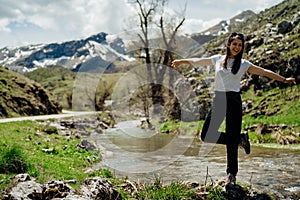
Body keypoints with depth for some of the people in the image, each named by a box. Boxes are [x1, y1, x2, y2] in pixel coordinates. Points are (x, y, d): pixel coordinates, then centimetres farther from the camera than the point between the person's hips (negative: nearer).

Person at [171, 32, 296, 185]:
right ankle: (239, 139, 17)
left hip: (234, 101, -2)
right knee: (206, 136, -3)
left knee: (231, 139, -3)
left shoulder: (244, 64, 5)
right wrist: (181, 61, 32)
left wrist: (284, 79, 0)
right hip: (218, 100, 2)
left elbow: (264, 72, 4)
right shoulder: (217, 59, 9)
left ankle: (231, 175, 11)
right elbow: (198, 61, 21)